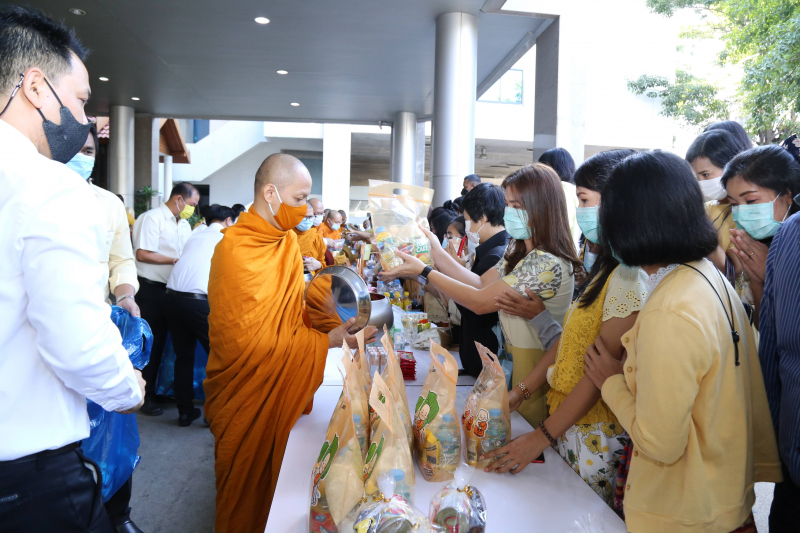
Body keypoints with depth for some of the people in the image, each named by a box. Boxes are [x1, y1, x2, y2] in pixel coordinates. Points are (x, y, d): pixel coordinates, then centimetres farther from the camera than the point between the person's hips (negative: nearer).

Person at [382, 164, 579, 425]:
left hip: (535, 366, -8)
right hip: (512, 357, 8)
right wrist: (437, 252, -3)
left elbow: (480, 302, -23)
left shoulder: (548, 264, -25)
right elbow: (481, 283, 3)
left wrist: (422, 272, -19)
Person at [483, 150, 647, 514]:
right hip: (566, 423, 8)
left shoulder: (629, 276, -21)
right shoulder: (604, 269, 9)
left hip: (597, 435, -8)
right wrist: (519, 392, 7)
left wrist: (542, 437, -18)